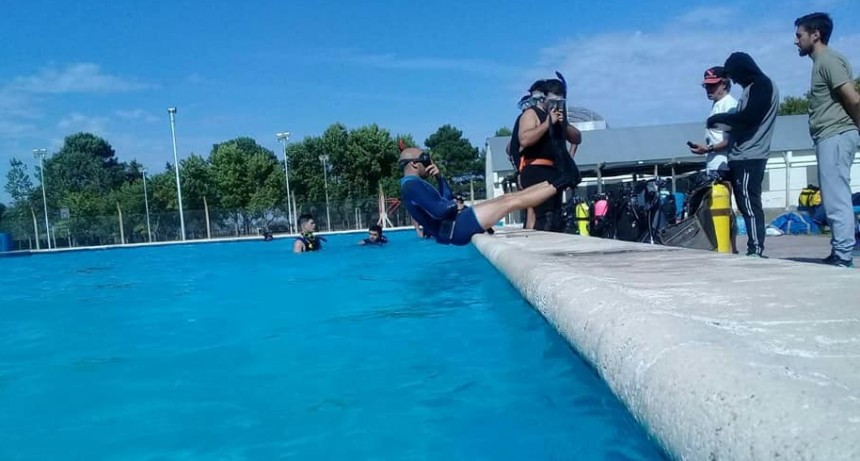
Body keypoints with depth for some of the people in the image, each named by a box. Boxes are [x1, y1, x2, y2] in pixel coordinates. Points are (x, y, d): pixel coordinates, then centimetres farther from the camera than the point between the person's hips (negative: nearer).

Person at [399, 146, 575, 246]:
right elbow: (440, 210, -29)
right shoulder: (412, 186, -18)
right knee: (511, 202, -5)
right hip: (455, 228, -11)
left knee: (506, 197, 12)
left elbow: (446, 200, 19)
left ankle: (550, 183, 19)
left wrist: (439, 177, 7)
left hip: (454, 226, 11)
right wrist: (456, 205, -8)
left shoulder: (411, 185, 16)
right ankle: (555, 186, 6)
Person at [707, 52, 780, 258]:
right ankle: (754, 250, 9)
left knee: (749, 204, -12)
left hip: (750, 158, -10)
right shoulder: (752, 88, 23)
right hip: (741, 157, 10)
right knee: (746, 205, 7)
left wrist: (719, 118, -8)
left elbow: (749, 117, -18)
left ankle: (756, 250, -13)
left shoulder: (762, 85, -5)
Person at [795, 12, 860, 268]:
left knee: (836, 199, -10)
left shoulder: (828, 60, -10)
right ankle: (839, 253, 15)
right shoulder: (821, 62, 20)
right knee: (834, 199, 11)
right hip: (829, 138, 10)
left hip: (835, 136, -10)